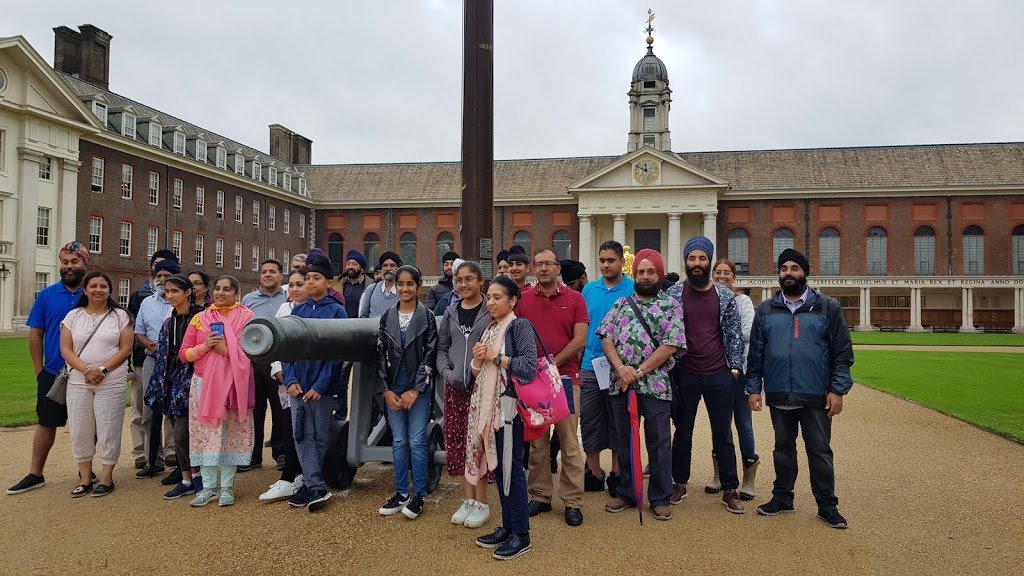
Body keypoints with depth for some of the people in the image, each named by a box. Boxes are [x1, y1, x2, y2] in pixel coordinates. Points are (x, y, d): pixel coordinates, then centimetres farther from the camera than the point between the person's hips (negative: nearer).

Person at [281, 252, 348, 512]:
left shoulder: (336, 311, -4)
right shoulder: (297, 310, 9)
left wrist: (320, 385, -15)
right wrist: (290, 379, -7)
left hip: (323, 387, -4)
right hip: (298, 385, 4)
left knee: (319, 436, 7)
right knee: (302, 435, 1)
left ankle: (310, 485, 19)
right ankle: (316, 488, 4)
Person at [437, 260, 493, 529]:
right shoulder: (451, 312, 11)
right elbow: (442, 346, 15)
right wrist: (446, 371, 0)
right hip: (455, 386, 5)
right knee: (457, 443, 9)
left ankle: (482, 503, 12)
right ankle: (468, 499, 22)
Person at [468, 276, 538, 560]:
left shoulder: (520, 326, -7)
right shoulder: (489, 328, 15)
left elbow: (529, 367, -18)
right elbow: (477, 372, 17)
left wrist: (495, 358, -13)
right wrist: (477, 359, -4)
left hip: (510, 405, -7)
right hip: (488, 405, 8)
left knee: (512, 468, -2)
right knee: (497, 466, 12)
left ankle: (521, 534, 8)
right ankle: (507, 526, 24)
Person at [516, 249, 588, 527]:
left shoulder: (574, 299, 3)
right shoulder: (523, 300, 7)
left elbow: (580, 339, -3)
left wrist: (553, 363, -10)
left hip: (566, 377, -2)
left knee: (569, 441, 1)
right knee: (536, 441, 8)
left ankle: (572, 501, 10)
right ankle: (539, 496, 20)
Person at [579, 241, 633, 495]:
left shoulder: (634, 290, -4)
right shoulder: (589, 289, 8)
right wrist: (576, 364, 4)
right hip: (590, 366, 4)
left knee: (618, 423, 7)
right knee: (589, 421, 8)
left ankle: (616, 474, 19)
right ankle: (594, 474, 21)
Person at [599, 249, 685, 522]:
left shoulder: (671, 306, 1)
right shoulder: (621, 304, 12)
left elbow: (671, 345, -9)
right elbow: (606, 337, 5)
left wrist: (639, 372, -12)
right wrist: (620, 368, -11)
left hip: (655, 385, -4)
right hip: (620, 384, 4)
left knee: (658, 443, 4)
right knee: (623, 441, 12)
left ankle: (660, 499, 16)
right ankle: (625, 493, 26)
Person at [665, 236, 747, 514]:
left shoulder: (725, 296, 3)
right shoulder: (673, 294, -1)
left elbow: (734, 334, 6)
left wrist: (735, 367, -1)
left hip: (719, 376, 1)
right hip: (685, 375, 0)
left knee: (723, 434, 7)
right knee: (683, 431, 12)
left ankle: (730, 490, 17)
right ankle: (679, 483, 26)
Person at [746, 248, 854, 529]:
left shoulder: (828, 308, 1)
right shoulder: (766, 310, 7)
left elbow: (843, 352, -1)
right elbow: (755, 353, 8)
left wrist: (838, 390, -8)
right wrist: (753, 388, 2)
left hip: (816, 397, -2)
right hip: (779, 396, 2)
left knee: (820, 451, 6)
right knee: (783, 448, 14)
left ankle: (827, 505, 19)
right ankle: (782, 498, 27)